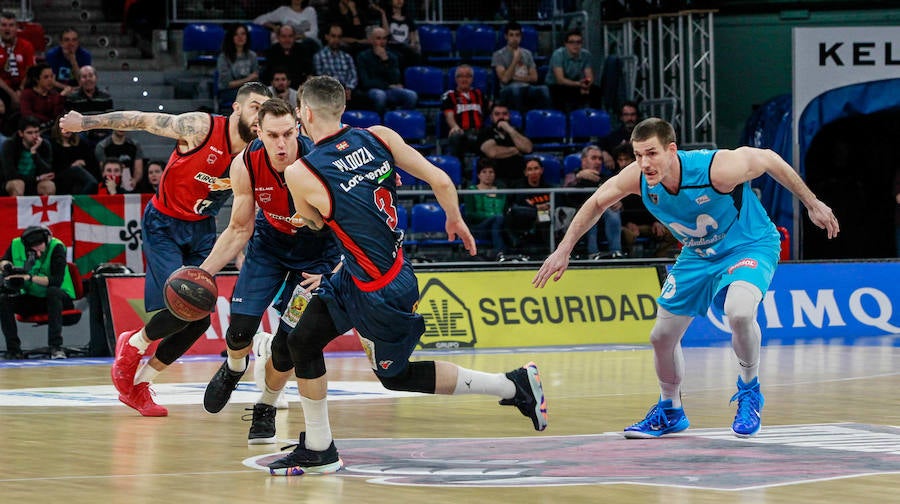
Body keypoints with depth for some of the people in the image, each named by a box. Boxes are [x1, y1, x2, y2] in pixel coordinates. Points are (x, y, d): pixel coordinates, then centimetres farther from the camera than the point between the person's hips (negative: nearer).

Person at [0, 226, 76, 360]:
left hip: (56, 299, -4)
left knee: (53, 291, -37)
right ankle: (13, 348, -15)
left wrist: (30, 277, -36)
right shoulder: (17, 245, -9)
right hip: (31, 299, 4)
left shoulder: (56, 247, -20)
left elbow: (57, 281, -28)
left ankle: (56, 347, -37)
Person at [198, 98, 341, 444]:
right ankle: (234, 368, 29)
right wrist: (203, 272, -15)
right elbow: (239, 230, -8)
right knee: (241, 328, -10)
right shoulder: (245, 165, -23)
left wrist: (333, 273, -28)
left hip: (317, 250, -2)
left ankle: (266, 408, 24)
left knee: (288, 343, -7)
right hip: (270, 240, 2)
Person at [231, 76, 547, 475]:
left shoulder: (299, 173, -19)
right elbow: (440, 180, -5)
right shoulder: (380, 137, -6)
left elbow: (316, 222, 1)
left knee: (395, 376, 12)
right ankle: (318, 450, 22)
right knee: (302, 341, 14)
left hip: (382, 291, -7)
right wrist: (455, 220, 14)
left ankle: (515, 385, 15)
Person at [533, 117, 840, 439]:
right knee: (662, 337, 7)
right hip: (698, 255, 6)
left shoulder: (717, 168, -36)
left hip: (749, 246, -5)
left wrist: (812, 204, -10)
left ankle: (749, 391, -7)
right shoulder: (637, 178, -21)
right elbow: (596, 203, -1)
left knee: (739, 312, -35)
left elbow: (768, 159, -18)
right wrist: (564, 249, -1)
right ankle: (669, 412, 35)